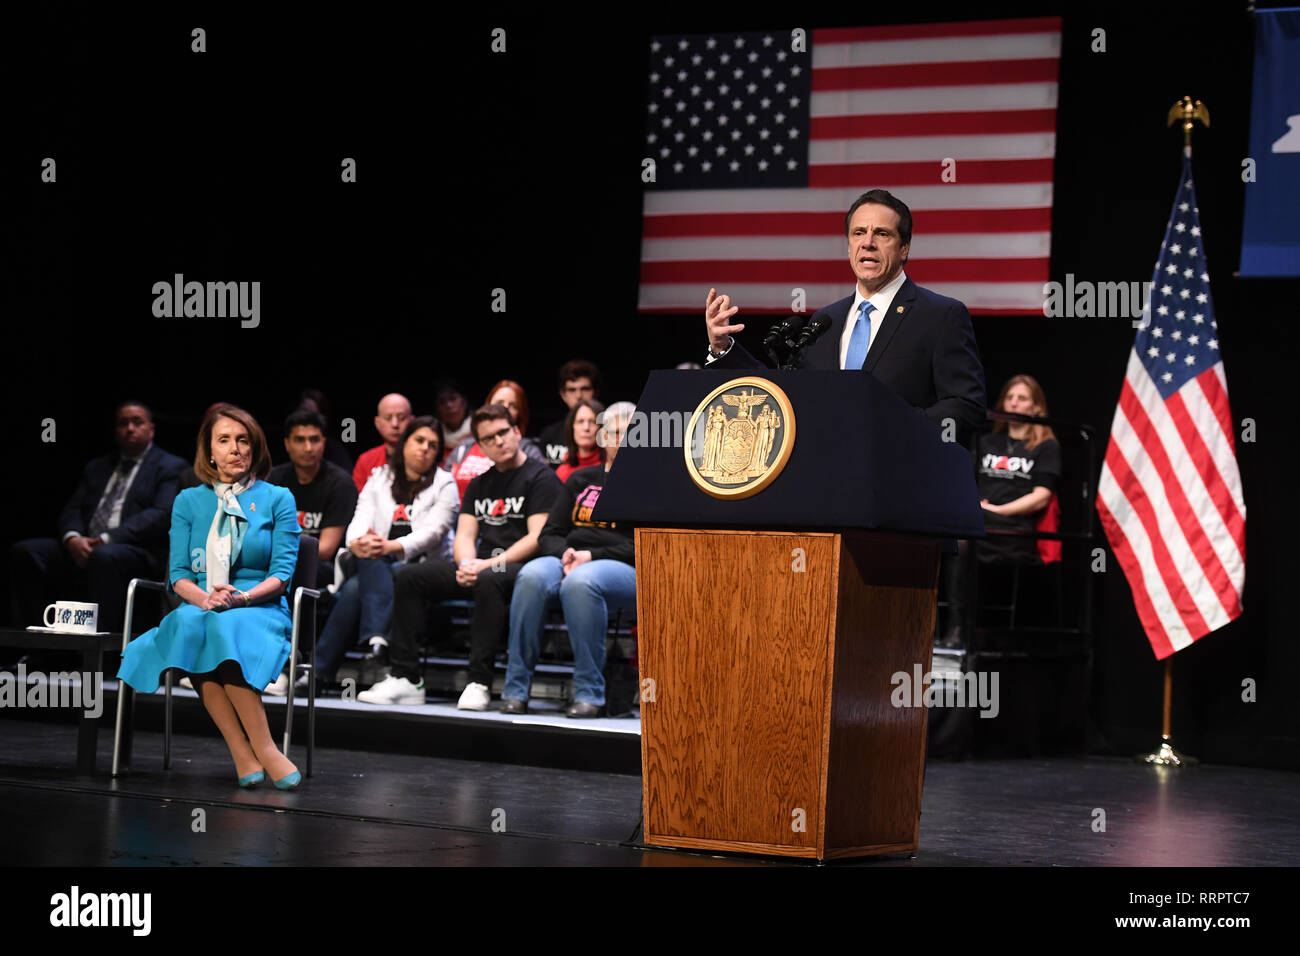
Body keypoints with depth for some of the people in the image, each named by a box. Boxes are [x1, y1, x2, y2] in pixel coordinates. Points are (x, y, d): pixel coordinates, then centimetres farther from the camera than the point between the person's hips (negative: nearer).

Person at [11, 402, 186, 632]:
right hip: (82, 548, 6)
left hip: (139, 554, -6)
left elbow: (161, 515, -8)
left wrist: (106, 540, -18)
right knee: (25, 551, -14)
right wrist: (72, 538, -9)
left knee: (104, 557, -39)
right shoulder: (97, 467, 27)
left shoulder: (170, 468, 7)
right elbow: (72, 510, 17)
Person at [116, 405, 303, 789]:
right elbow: (179, 573, 7)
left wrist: (242, 598, -19)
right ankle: (251, 755, -40)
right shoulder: (189, 501, 15)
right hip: (198, 609, 2)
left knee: (225, 628, -38)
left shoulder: (277, 499, 9)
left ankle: (250, 752, -40)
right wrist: (206, 599, -15)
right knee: (192, 626, -37)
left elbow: (282, 572, 0)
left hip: (261, 610, -2)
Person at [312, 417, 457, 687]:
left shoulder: (444, 485, 9)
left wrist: (392, 547, -28)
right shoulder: (379, 478, 19)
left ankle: (320, 670, -40)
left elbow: (433, 532, -8)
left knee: (355, 588, -31)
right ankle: (378, 639, -52)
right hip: (376, 565, 3)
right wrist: (357, 542, -25)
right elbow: (361, 519, 2)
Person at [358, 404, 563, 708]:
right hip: (481, 565, 7)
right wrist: (467, 564, -11)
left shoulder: (541, 477, -1)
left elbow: (538, 538, -12)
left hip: (522, 566, -7)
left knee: (488, 580, -40)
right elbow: (464, 536, 13)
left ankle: (479, 683, -38)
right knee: (409, 577, -8)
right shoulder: (479, 485, 21)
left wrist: (490, 564, -20)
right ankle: (405, 679, -14)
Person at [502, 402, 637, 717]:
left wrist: (591, 556, -13)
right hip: (569, 560, 4)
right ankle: (515, 690, -29)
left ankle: (590, 694, -33)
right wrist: (565, 553, -4)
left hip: (627, 571, -4)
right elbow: (549, 534, 20)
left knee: (580, 582, -39)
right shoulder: (581, 480, 24)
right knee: (532, 576, -31)